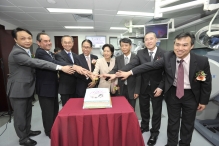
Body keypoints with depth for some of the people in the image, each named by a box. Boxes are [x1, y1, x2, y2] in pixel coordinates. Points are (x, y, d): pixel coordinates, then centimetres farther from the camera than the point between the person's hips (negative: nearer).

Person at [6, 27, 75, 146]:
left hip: (28, 88, 9)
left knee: (27, 112, 21)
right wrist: (61, 68, -41)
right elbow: (37, 63, -35)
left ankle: (27, 131, 40)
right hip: (18, 89, -9)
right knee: (20, 114, 9)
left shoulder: (26, 51, 7)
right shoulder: (16, 53, -24)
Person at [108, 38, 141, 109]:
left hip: (132, 89, -2)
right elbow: (114, 70, -6)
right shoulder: (118, 58, 4)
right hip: (122, 89, 3)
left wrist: (137, 91, -8)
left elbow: (138, 75, -7)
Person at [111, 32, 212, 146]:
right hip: (173, 93, 0)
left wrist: (203, 101, 0)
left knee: (188, 123, 19)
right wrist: (129, 72, -26)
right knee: (172, 121, 16)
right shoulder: (167, 57, -17)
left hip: (191, 95, 0)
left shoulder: (202, 61, -17)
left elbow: (206, 82, -6)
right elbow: (149, 66, -19)